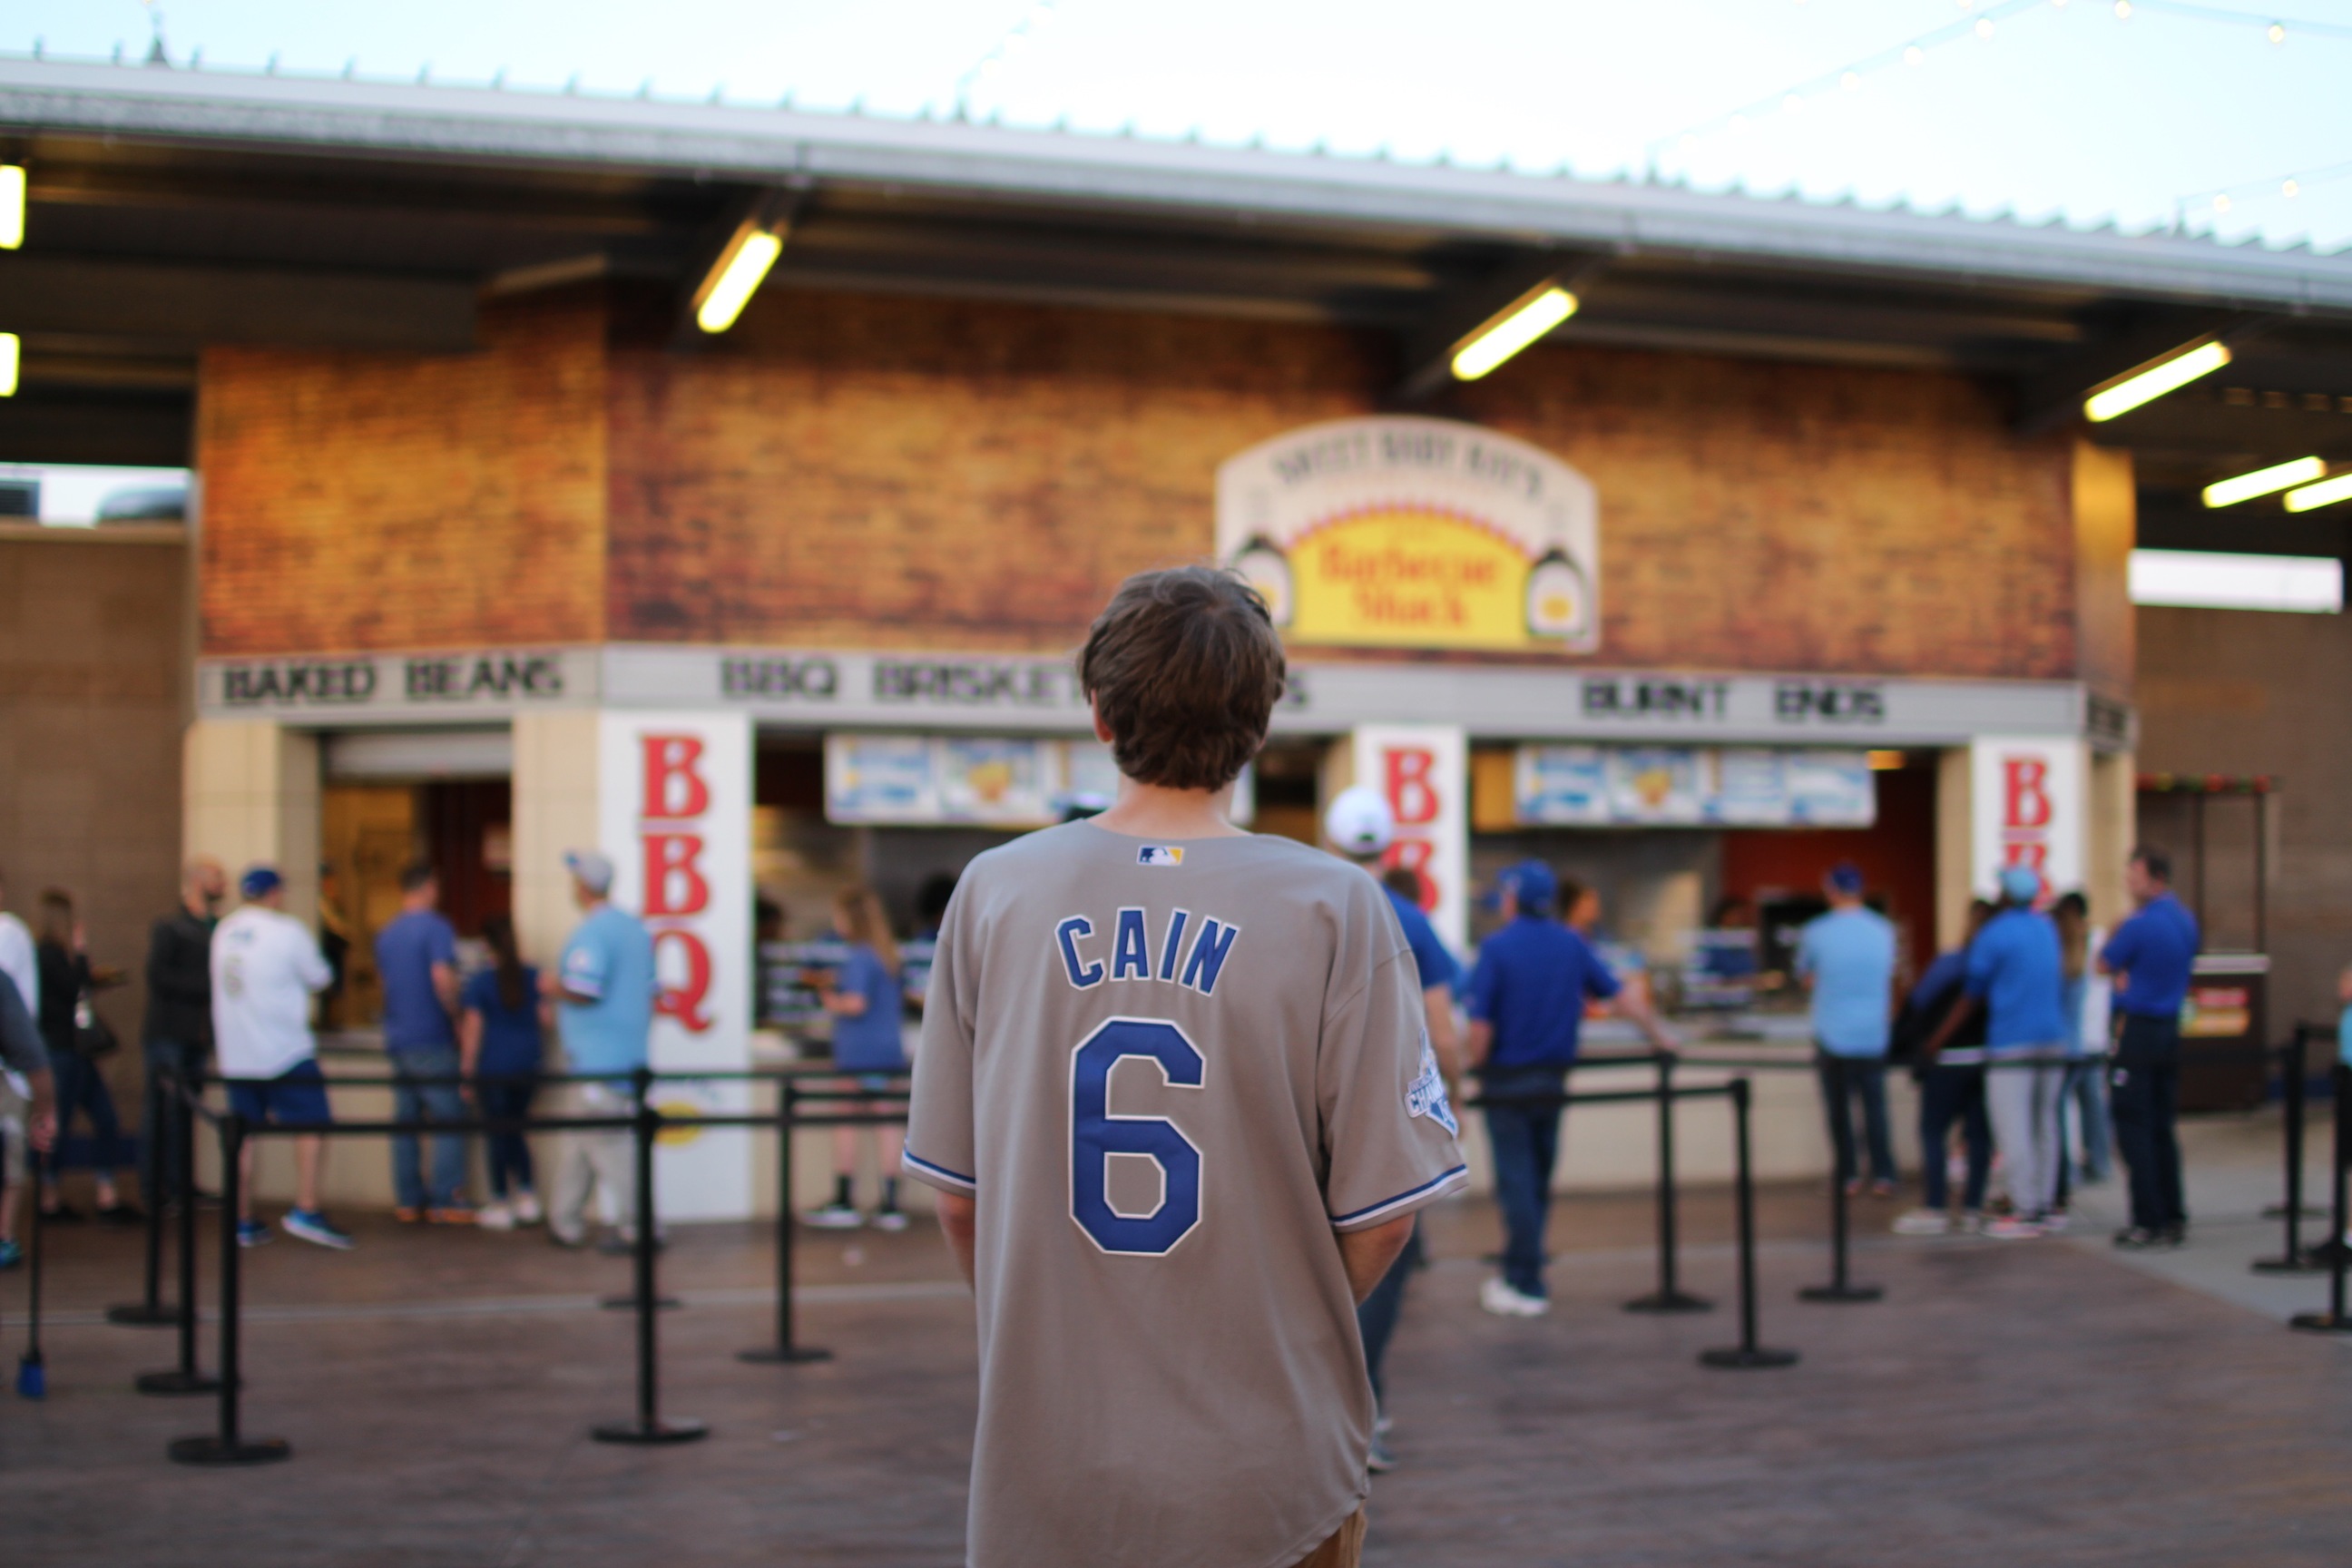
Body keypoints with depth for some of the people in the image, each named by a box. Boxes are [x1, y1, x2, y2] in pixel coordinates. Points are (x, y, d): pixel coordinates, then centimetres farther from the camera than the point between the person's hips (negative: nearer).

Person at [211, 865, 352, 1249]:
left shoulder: (223, 932, 10)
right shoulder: (287, 932, -9)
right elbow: (319, 979, 0)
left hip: (235, 1055, 6)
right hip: (285, 1052, -6)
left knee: (243, 1134, 10)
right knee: (311, 1125, -1)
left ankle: (243, 1221, 11)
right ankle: (306, 1210, -10)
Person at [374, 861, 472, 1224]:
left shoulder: (385, 934, 12)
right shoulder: (435, 928, -11)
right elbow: (443, 979, -22)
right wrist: (457, 1017, -9)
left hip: (397, 1040, 7)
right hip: (432, 1038, -7)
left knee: (405, 1120, 10)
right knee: (449, 1119, -2)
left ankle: (408, 1200, 11)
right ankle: (445, 1202, -5)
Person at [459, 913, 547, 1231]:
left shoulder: (479, 982, -8)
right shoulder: (535, 978, 2)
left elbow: (472, 1029, -8)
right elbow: (546, 1019, 6)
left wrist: (467, 1071, -3)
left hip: (492, 1067, -4)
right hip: (528, 1067, 4)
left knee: (496, 1134, 4)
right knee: (517, 1130, 18)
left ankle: (501, 1206, 7)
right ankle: (527, 1198, 15)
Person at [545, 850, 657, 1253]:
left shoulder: (591, 933, -16)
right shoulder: (636, 928, 13)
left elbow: (583, 992, -24)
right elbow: (650, 989, 18)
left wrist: (553, 988, -5)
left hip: (596, 1060, -9)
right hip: (630, 1051, 10)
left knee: (608, 1143, -6)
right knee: (579, 1142, 17)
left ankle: (640, 1227, -6)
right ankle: (565, 1224, 23)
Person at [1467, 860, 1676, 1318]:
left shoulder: (1496, 949, -12)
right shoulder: (1572, 945, 2)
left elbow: (1481, 1026, -17)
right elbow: (1620, 997, 6)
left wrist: (1472, 1061, 1)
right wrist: (1659, 1036, 18)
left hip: (1507, 1081, -5)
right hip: (1552, 1081, 5)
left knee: (1516, 1181, -2)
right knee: (1538, 1180, 15)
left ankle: (1525, 1286, -1)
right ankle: (1522, 1273, 22)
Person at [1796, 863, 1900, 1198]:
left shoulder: (1817, 932, -9)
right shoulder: (1883, 931, 0)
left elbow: (1806, 977, 7)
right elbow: (1890, 978, 13)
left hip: (1833, 1035, -2)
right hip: (1875, 1035, 2)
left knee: (1839, 1107, 8)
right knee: (1875, 1105, 8)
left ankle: (1848, 1176, 8)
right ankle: (1883, 1174, 2)